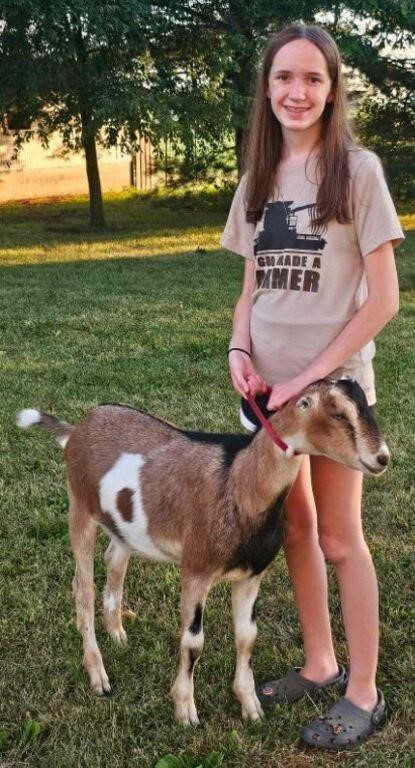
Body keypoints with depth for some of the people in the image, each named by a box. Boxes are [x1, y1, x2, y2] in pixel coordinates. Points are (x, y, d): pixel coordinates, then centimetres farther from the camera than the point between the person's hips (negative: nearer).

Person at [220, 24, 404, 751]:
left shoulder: (356, 169, -8)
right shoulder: (259, 178, 8)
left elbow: (383, 298, -12)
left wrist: (312, 375, -16)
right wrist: (239, 350, -5)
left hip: (333, 382, -5)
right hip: (267, 383, 6)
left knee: (339, 538, 3)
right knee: (293, 526, 14)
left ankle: (364, 693, 19)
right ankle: (319, 663, 32)